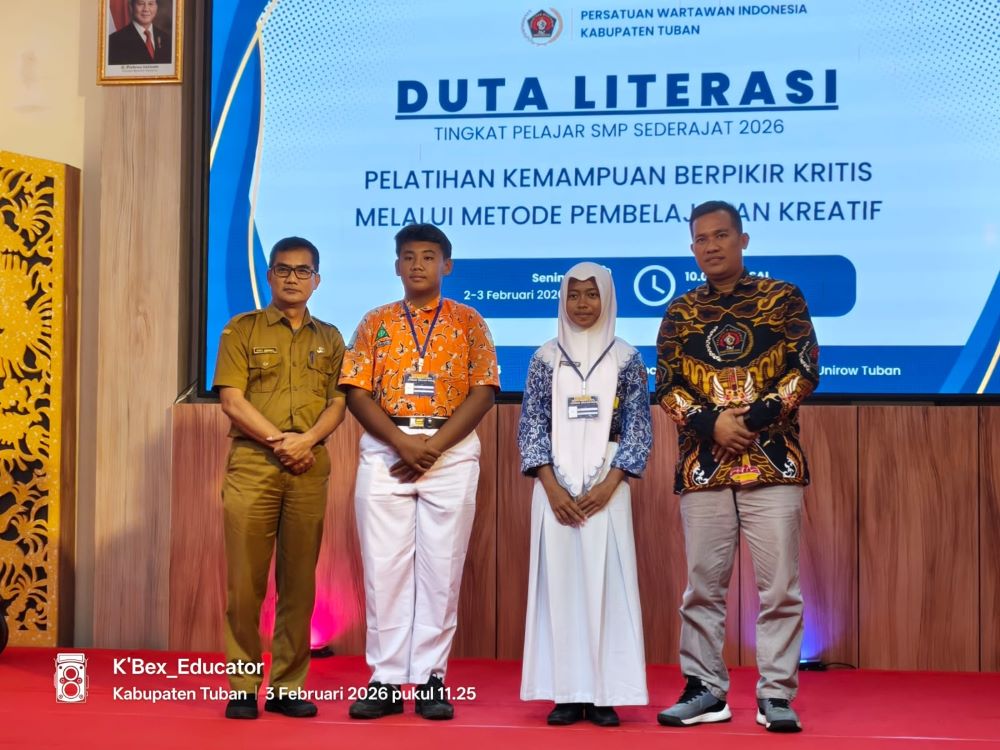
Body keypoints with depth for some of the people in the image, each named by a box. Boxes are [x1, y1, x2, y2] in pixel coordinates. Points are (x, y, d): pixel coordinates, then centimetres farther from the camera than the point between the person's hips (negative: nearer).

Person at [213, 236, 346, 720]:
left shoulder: (329, 338, 16)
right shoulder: (242, 330, 7)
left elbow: (338, 404, 7)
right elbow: (232, 400, -2)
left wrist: (306, 440, -11)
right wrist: (278, 439, -11)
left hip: (310, 468, 3)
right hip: (252, 465, -2)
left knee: (300, 580, 3)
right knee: (245, 579, -4)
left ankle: (287, 687, 9)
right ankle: (243, 688, 2)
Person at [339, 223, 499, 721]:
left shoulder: (468, 322, 7)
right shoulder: (375, 323, 10)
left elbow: (483, 392, -2)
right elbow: (357, 392, 2)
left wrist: (433, 446, -12)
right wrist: (402, 443, -12)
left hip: (452, 452, -1)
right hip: (384, 451, 1)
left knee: (441, 567, 0)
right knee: (384, 565, 0)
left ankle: (431, 678, 6)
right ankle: (386, 679, 5)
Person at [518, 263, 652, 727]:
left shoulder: (626, 359, 4)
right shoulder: (546, 358, 6)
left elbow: (639, 430, 2)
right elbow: (530, 426, 4)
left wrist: (607, 486, -9)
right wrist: (552, 488, -8)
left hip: (606, 487, -1)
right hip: (555, 487, 1)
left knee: (605, 582, -2)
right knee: (560, 581, 0)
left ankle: (605, 693, 4)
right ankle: (568, 692, 5)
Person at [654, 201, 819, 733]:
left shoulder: (783, 298, 6)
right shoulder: (679, 313, 12)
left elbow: (805, 370, -2)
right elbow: (666, 387, 5)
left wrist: (754, 419, -13)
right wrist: (711, 423, -11)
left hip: (773, 462, -2)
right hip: (701, 464, 2)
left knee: (779, 585, -3)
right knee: (702, 585, 6)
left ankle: (776, 695, 5)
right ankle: (705, 690, 15)